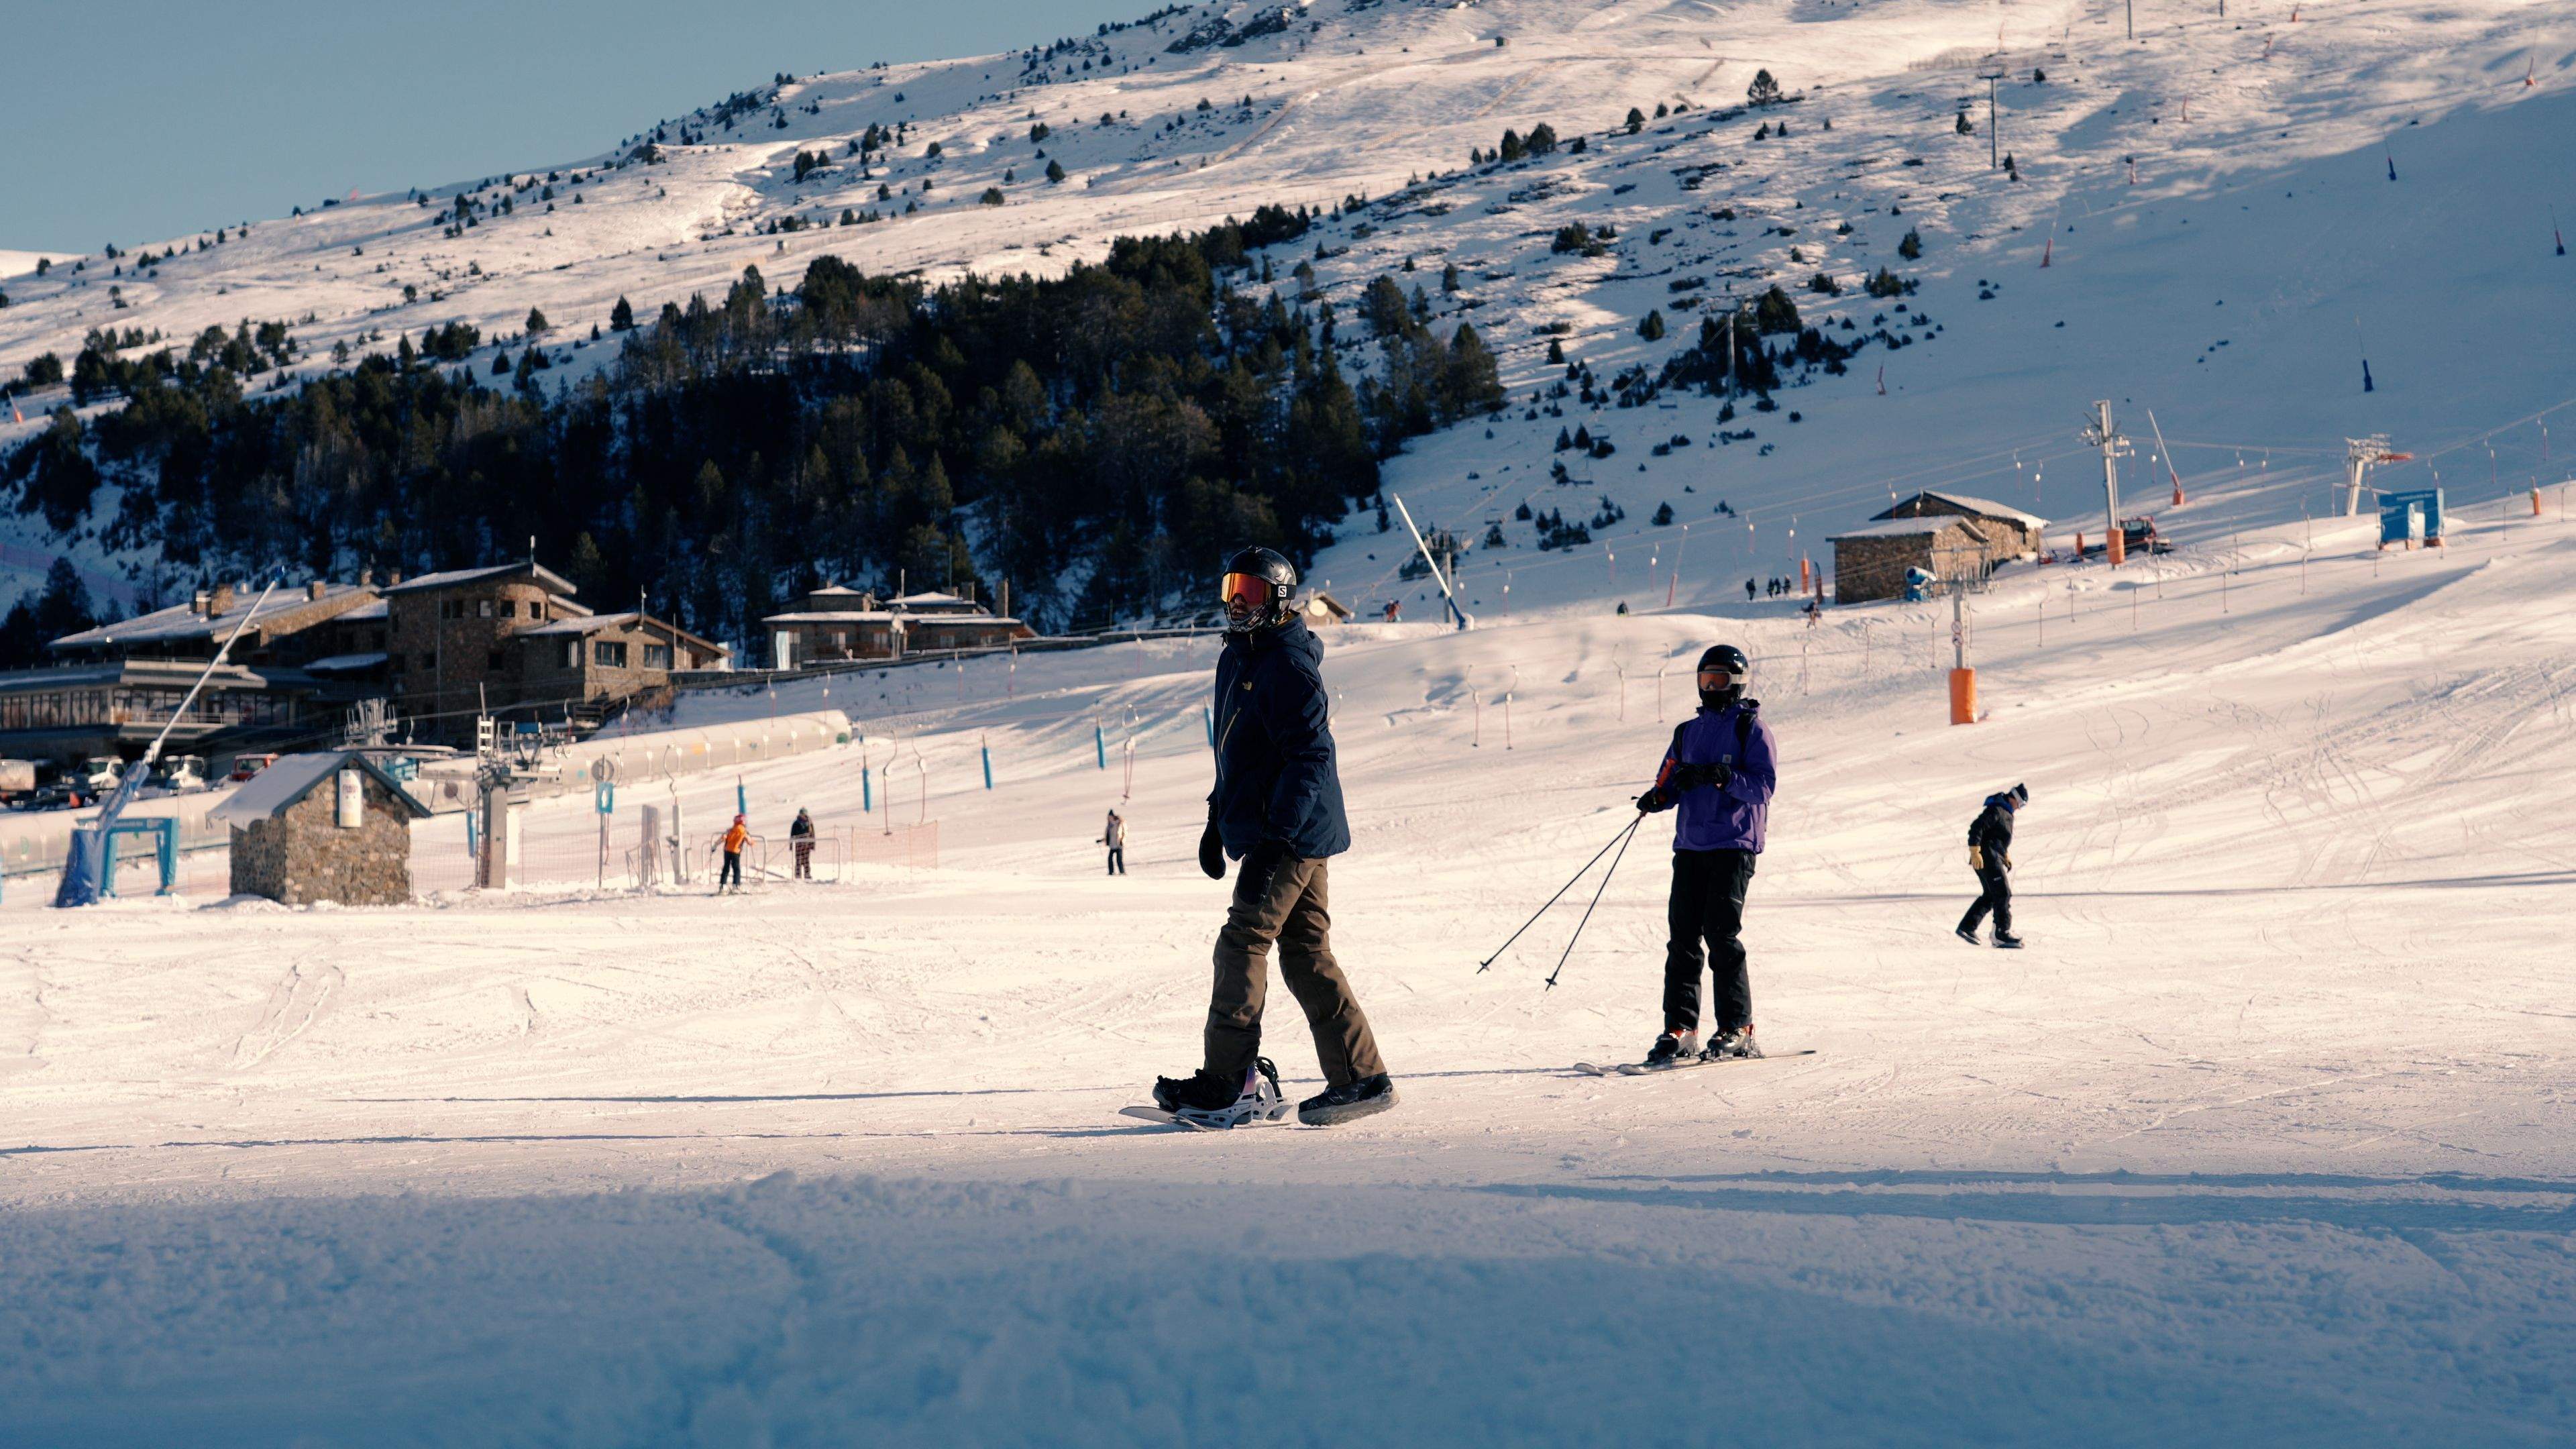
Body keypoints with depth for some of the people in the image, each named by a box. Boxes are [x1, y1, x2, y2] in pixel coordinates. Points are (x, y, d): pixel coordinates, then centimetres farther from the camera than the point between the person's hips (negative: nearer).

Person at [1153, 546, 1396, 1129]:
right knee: (1306, 954, 7)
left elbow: (1311, 758, -21)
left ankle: (1229, 1081, -5)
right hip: (1294, 834, 10)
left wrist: (1276, 836, -26)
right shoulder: (1236, 660, 16)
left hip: (1293, 834, -10)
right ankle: (1361, 1077, 8)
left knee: (1243, 943, -8)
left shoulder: (1289, 667, -15)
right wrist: (1218, 818, 26)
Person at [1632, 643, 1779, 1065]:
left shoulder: (1750, 727, 0)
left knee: (1721, 934, -11)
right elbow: (1672, 781, 19)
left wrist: (1719, 776, -22)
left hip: (1734, 844, -6)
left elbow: (1764, 784, -10)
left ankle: (1738, 1030, -5)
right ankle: (1680, 1030, 2)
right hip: (1690, 844, 6)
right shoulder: (1688, 731, 19)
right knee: (1682, 935, 0)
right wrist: (1658, 797, -3)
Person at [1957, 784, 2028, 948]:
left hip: (1994, 858, 10)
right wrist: (1975, 852, -27)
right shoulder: (1996, 811, -17)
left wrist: (2006, 855, 21)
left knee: (1990, 895, 14)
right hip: (1987, 858, -10)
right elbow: (1976, 828, -24)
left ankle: (1967, 927, 15)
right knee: (2003, 894, -9)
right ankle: (2002, 934, -7)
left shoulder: (2007, 813, 16)